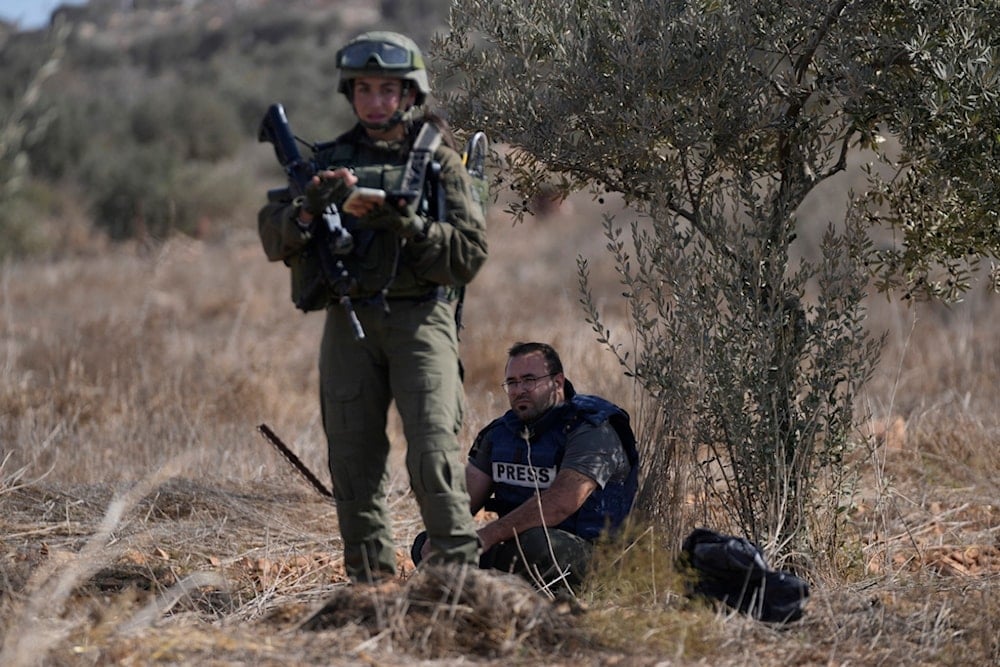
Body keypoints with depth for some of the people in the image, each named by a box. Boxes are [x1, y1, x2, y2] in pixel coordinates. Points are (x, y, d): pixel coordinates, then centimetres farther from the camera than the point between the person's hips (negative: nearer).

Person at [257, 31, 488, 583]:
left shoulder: (438, 159, 4)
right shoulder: (332, 159, 13)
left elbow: (469, 252, -5)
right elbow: (275, 241, 6)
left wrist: (401, 221, -16)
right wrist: (311, 207, -14)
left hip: (418, 319, -4)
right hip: (349, 324, 4)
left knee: (433, 450, -16)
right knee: (353, 460, 2)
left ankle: (459, 574, -14)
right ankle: (370, 583, 9)